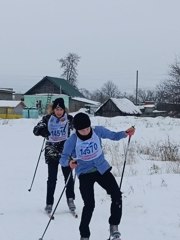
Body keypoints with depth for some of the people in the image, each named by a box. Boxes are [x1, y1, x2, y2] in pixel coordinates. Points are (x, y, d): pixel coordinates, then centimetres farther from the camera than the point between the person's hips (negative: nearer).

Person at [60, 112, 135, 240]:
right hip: (85, 173, -3)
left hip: (102, 169, 3)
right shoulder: (72, 141, -17)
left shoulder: (98, 131, -11)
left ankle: (114, 226, 12)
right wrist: (69, 162, -38)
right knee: (89, 205, -10)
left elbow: (114, 136, 4)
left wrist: (125, 133, -15)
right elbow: (63, 158, -15)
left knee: (117, 195, -8)